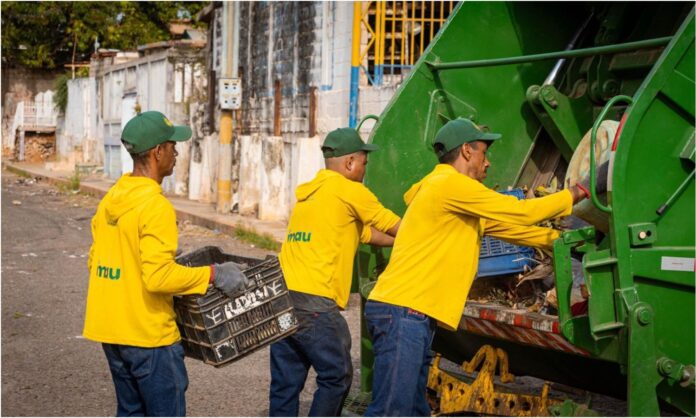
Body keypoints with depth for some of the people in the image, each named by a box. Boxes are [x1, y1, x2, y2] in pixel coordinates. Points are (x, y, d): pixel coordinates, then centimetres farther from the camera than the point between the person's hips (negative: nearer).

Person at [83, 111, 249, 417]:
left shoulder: (110, 201, 7)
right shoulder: (156, 207, -19)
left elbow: (94, 261, 14)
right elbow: (159, 277, -26)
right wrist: (213, 274, -18)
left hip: (110, 331, 8)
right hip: (148, 335, -8)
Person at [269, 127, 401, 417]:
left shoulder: (307, 193, 21)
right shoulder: (350, 191, -3)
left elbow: (366, 234, 26)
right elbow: (395, 227, 9)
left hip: (281, 298, 8)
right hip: (316, 304, -8)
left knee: (285, 384, 10)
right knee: (336, 377, 6)